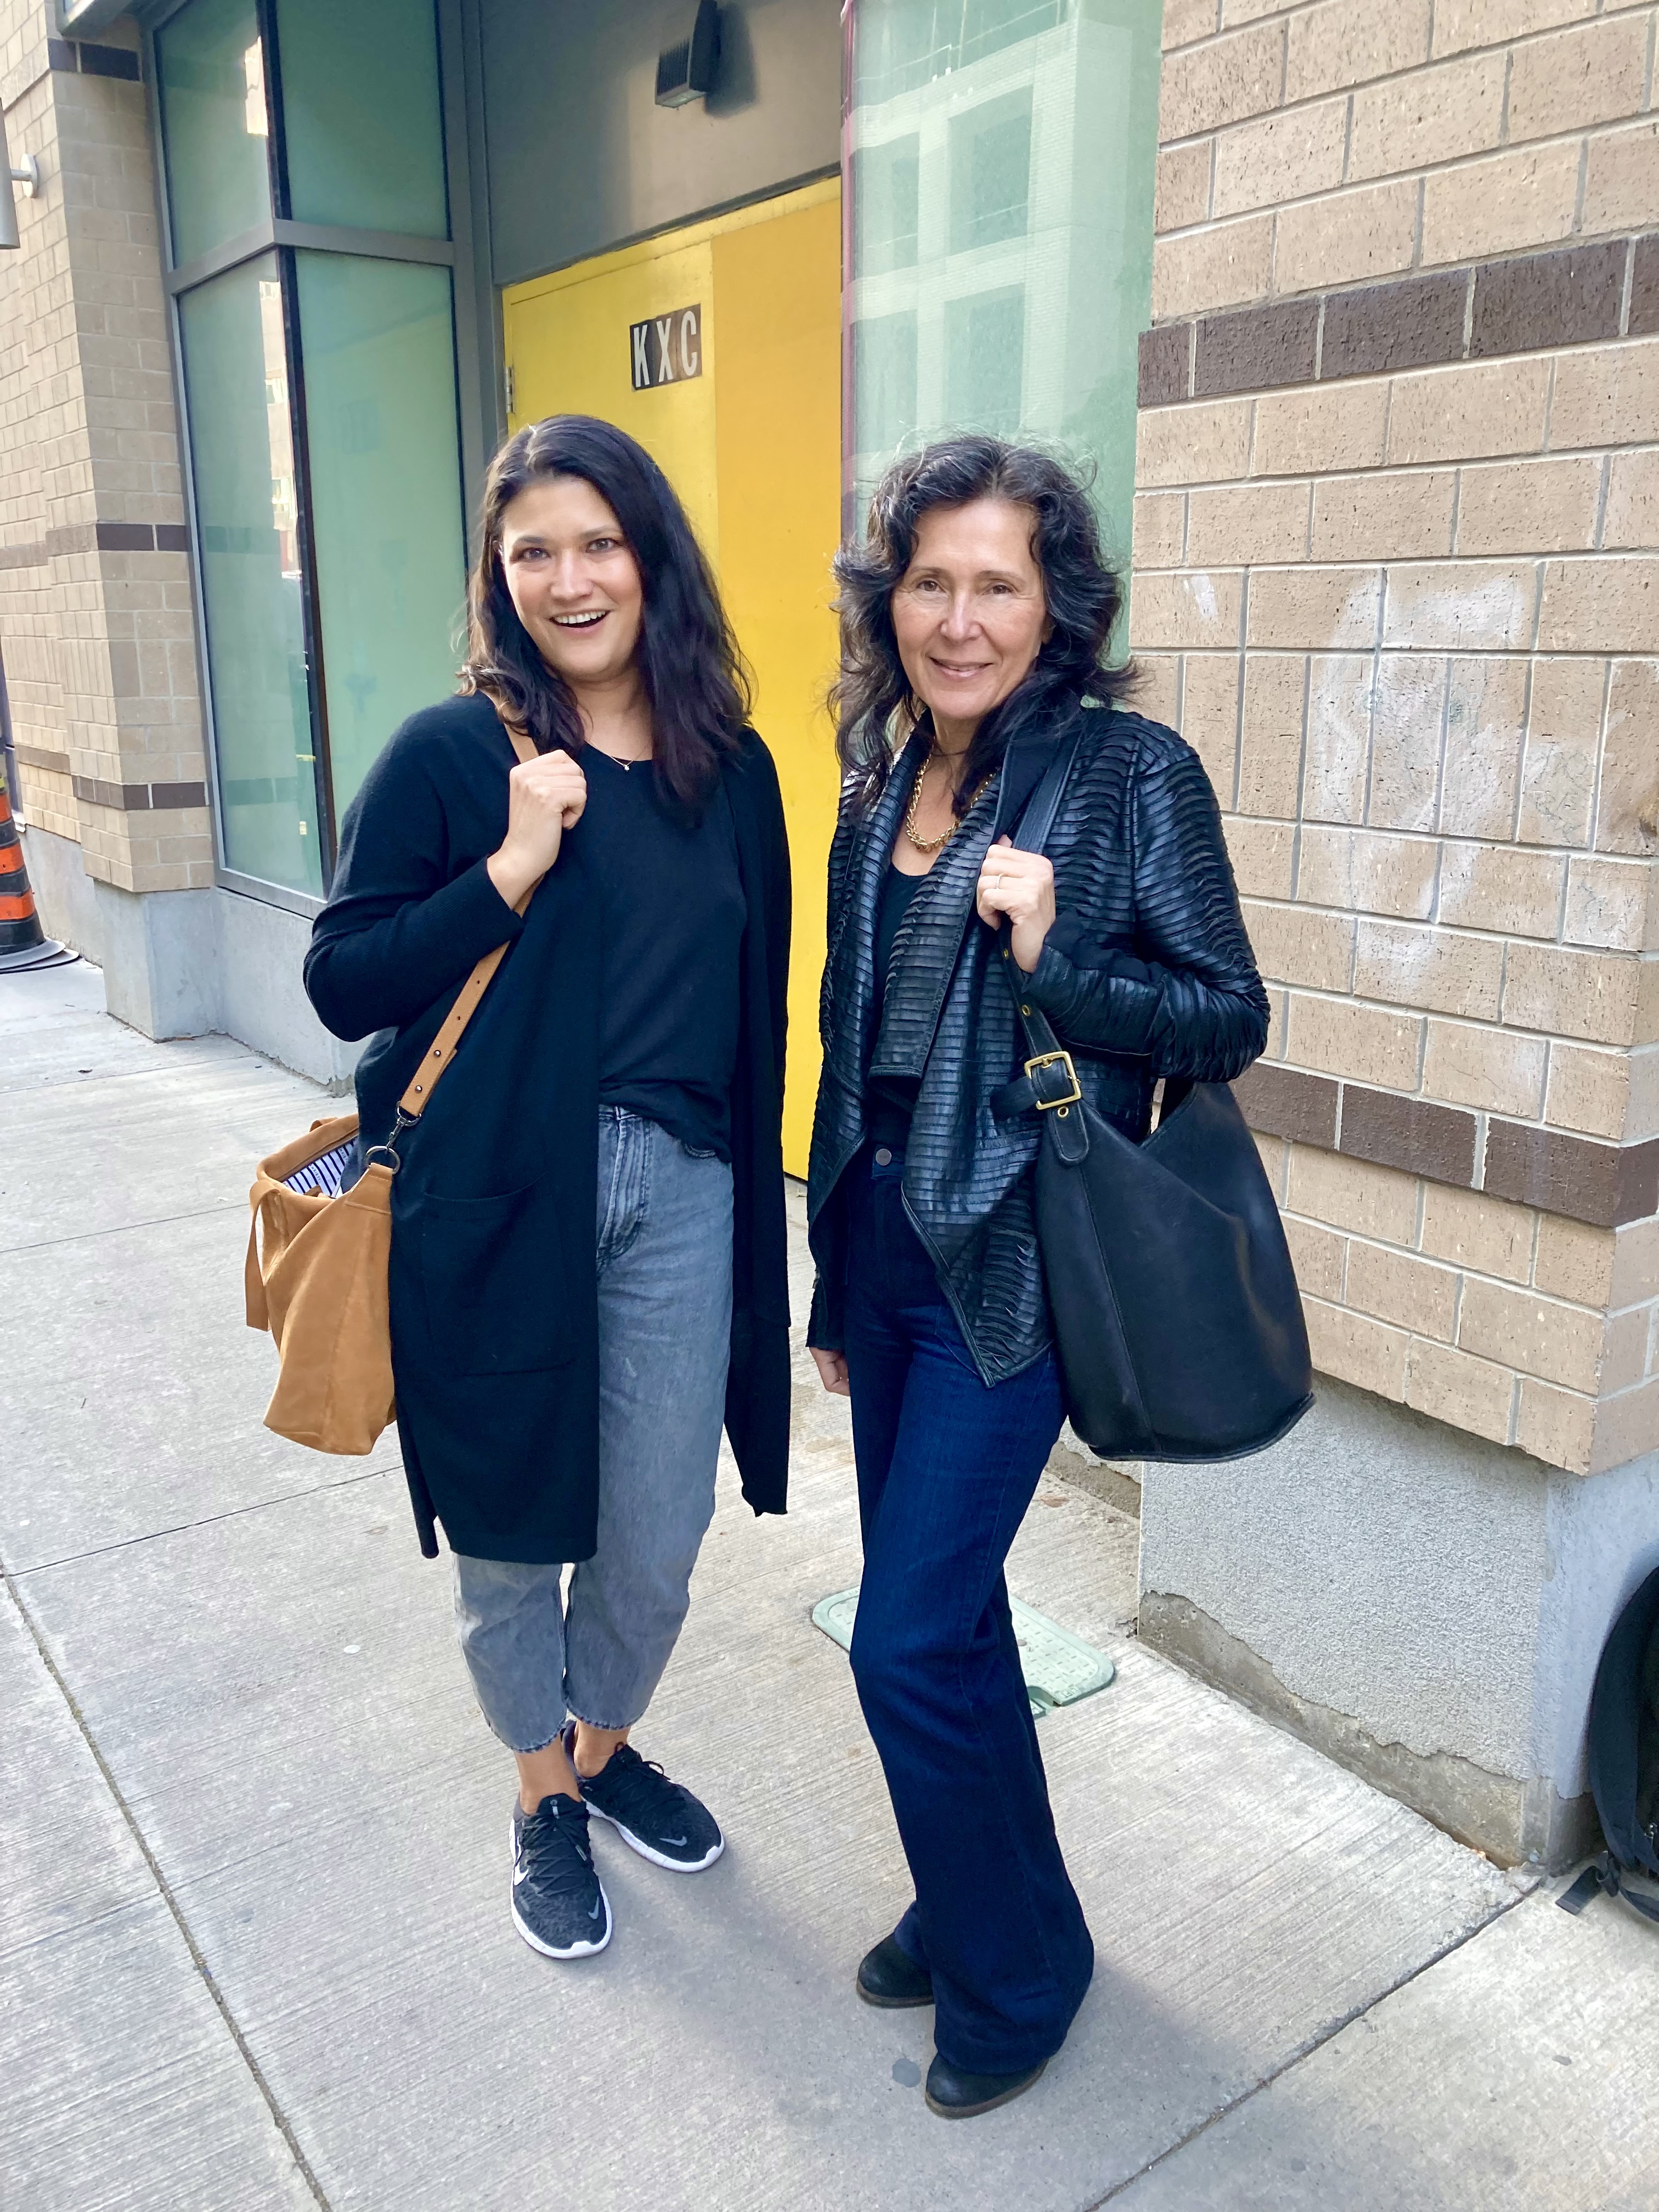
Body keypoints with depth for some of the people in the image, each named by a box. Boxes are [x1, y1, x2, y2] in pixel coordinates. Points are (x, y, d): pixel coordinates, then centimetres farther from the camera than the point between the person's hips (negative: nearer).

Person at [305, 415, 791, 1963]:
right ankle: (542, 1793, 41)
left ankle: (605, 1743, 44)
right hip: (496, 1194, -3)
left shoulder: (730, 769, 5)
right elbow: (340, 982, -8)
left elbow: (754, 996, 11)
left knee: (660, 1531, 12)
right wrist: (510, 870, -20)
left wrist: (754, 1182, 13)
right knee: (509, 1526, 13)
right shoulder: (450, 756, -6)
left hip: (679, 1192, 3)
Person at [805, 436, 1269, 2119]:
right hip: (878, 1233, 6)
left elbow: (1229, 1025, -7)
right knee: (945, 1603, 18)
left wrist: (1052, 957, -24)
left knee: (909, 1639, -2)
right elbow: (857, 1036, 12)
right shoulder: (882, 778, 7)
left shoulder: (1133, 774, -10)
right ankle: (969, 1904, 42)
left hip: (1012, 1258, -6)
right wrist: (836, 1284, 16)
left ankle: (1017, 1968, 26)